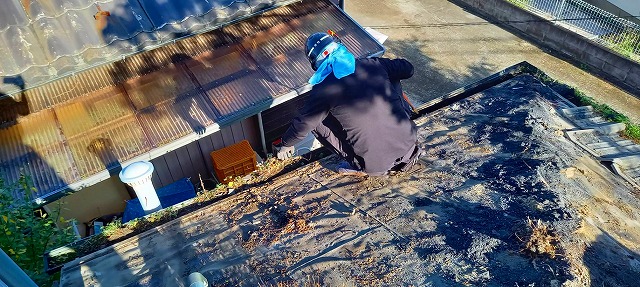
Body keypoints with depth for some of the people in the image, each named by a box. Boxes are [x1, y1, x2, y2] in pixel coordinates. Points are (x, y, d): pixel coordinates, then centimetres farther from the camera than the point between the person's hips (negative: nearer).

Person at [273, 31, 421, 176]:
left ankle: (359, 166, 11)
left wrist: (285, 145, 25)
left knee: (317, 121, 9)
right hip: (409, 141, 4)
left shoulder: (323, 91, -8)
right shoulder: (373, 65, 2)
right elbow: (408, 69, 20)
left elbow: (302, 125, 5)